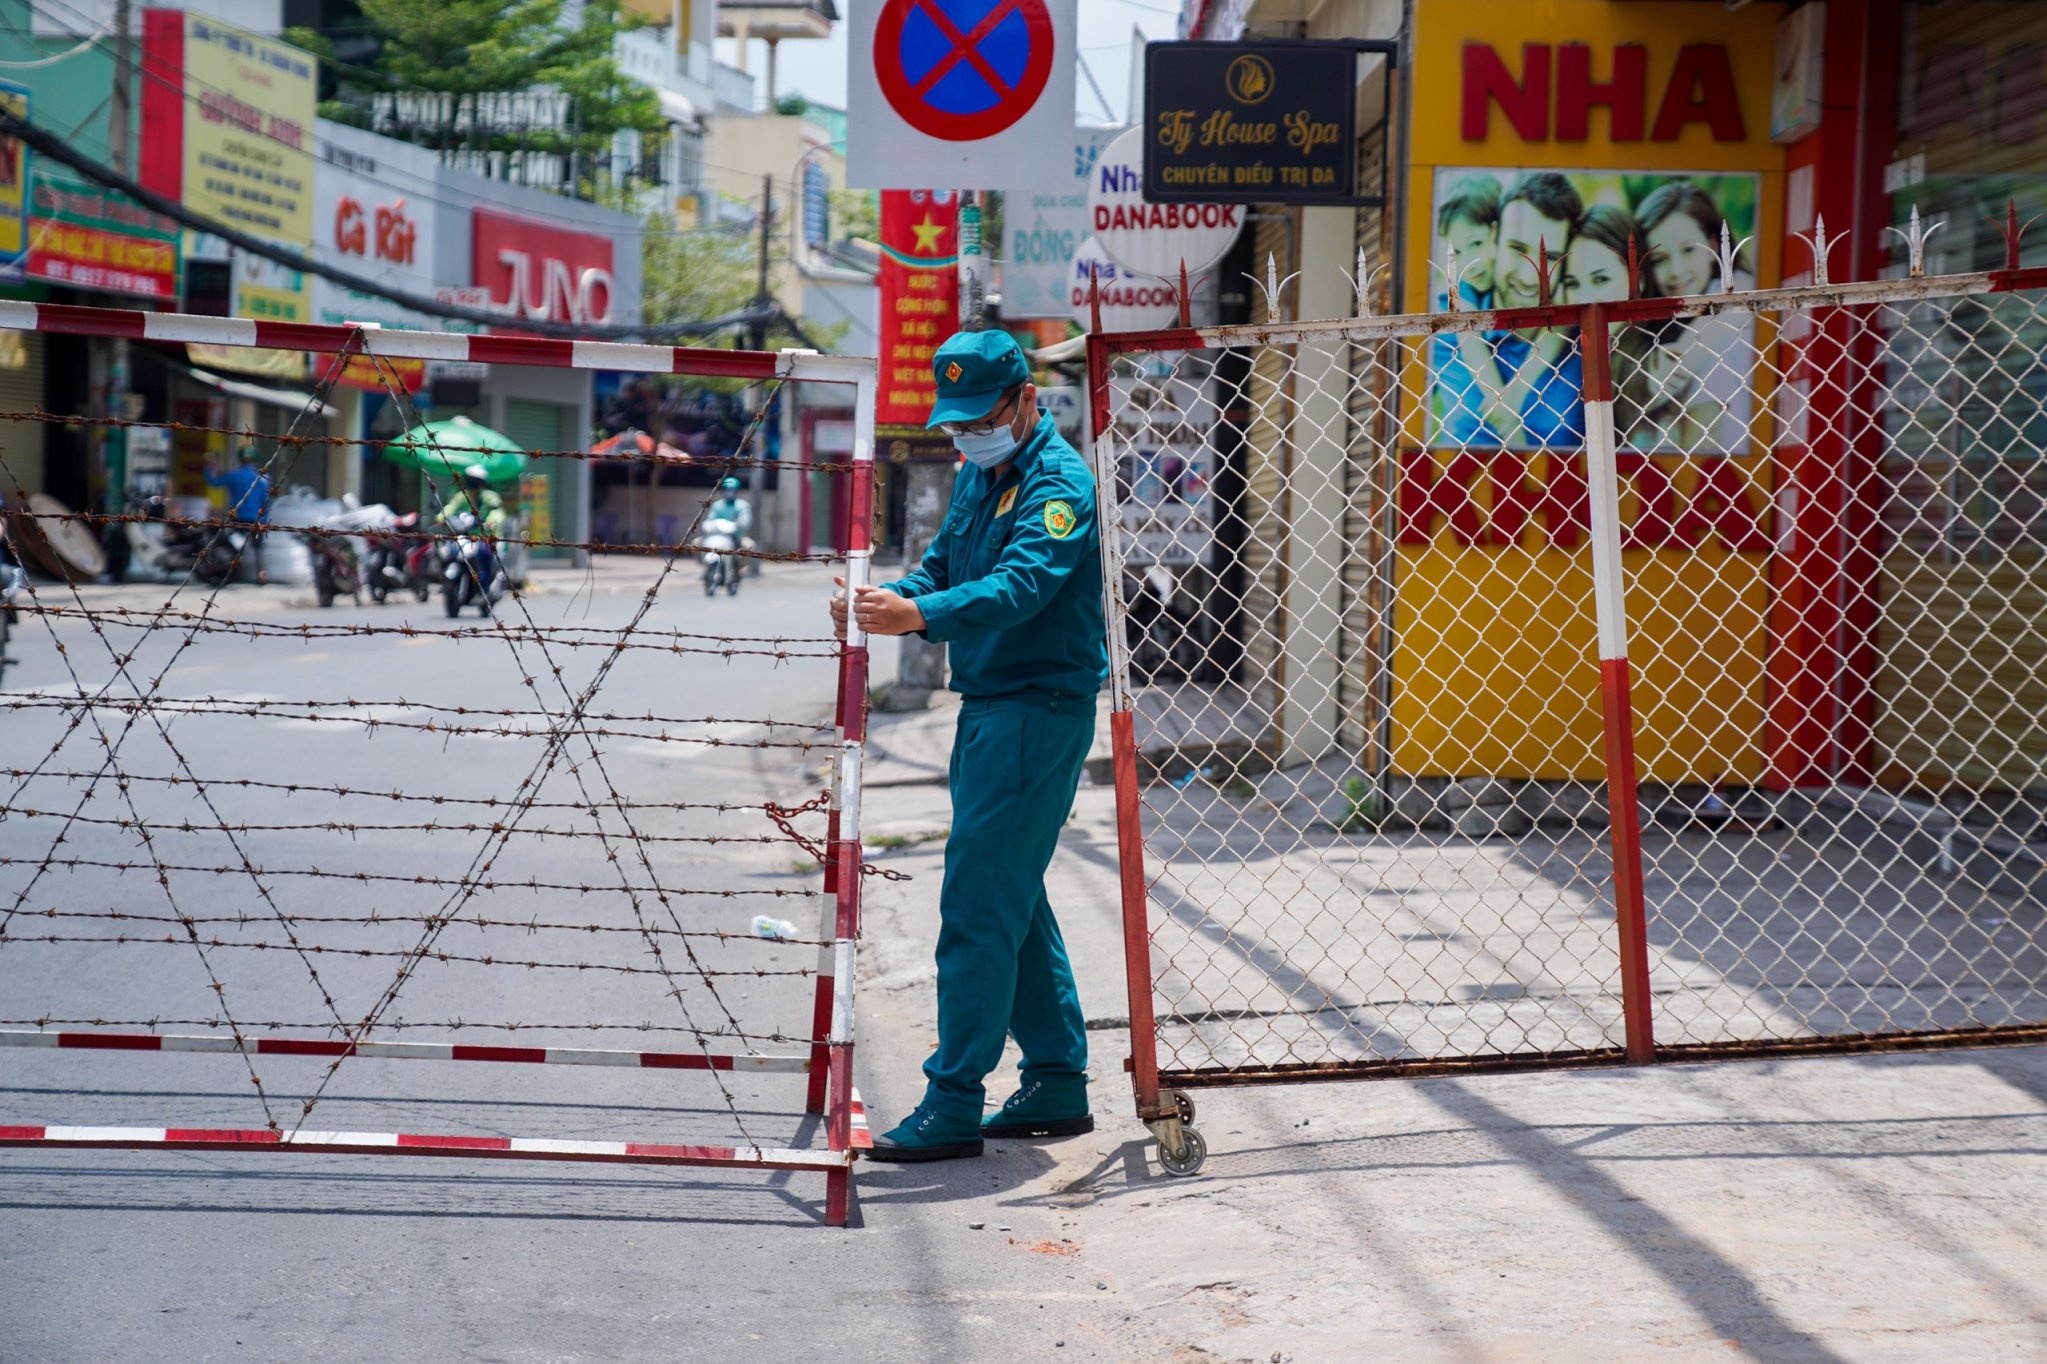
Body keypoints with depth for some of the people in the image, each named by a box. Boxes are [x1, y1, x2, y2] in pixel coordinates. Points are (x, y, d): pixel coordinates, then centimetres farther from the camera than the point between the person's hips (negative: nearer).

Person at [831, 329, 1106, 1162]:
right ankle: (1058, 1086, 26)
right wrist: (879, 600, -9)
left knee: (978, 905, -10)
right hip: (989, 709, 10)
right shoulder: (977, 475, 15)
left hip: (1037, 711, -10)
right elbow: (941, 568, 13)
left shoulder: (1058, 482, -15)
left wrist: (918, 615, -43)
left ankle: (953, 1106, -7)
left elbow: (1021, 586, -29)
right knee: (1014, 901, 16)